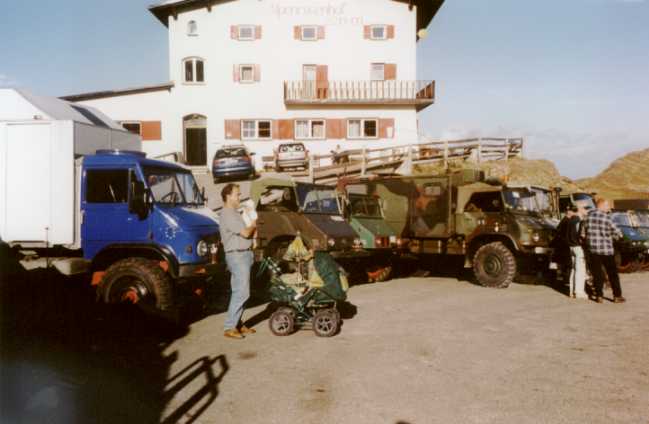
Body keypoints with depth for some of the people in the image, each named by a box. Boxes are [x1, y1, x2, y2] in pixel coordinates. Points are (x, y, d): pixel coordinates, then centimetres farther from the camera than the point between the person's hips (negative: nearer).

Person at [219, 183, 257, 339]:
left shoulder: (234, 213, 18)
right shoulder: (228, 215, -15)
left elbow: (247, 232, 19)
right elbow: (245, 233, -18)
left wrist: (251, 227, 0)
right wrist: (253, 225, 1)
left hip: (244, 255, 10)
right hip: (237, 255, -10)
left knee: (239, 291, 13)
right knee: (241, 292, -12)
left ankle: (237, 324, 20)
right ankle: (229, 328, -8)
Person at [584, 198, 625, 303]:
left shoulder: (589, 215, 0)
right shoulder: (606, 218, -12)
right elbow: (616, 232, -2)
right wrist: (619, 234, 19)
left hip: (593, 249, 3)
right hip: (606, 249, -3)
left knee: (597, 273, 9)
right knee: (612, 273, 8)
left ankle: (599, 296, 9)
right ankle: (617, 296, 11)